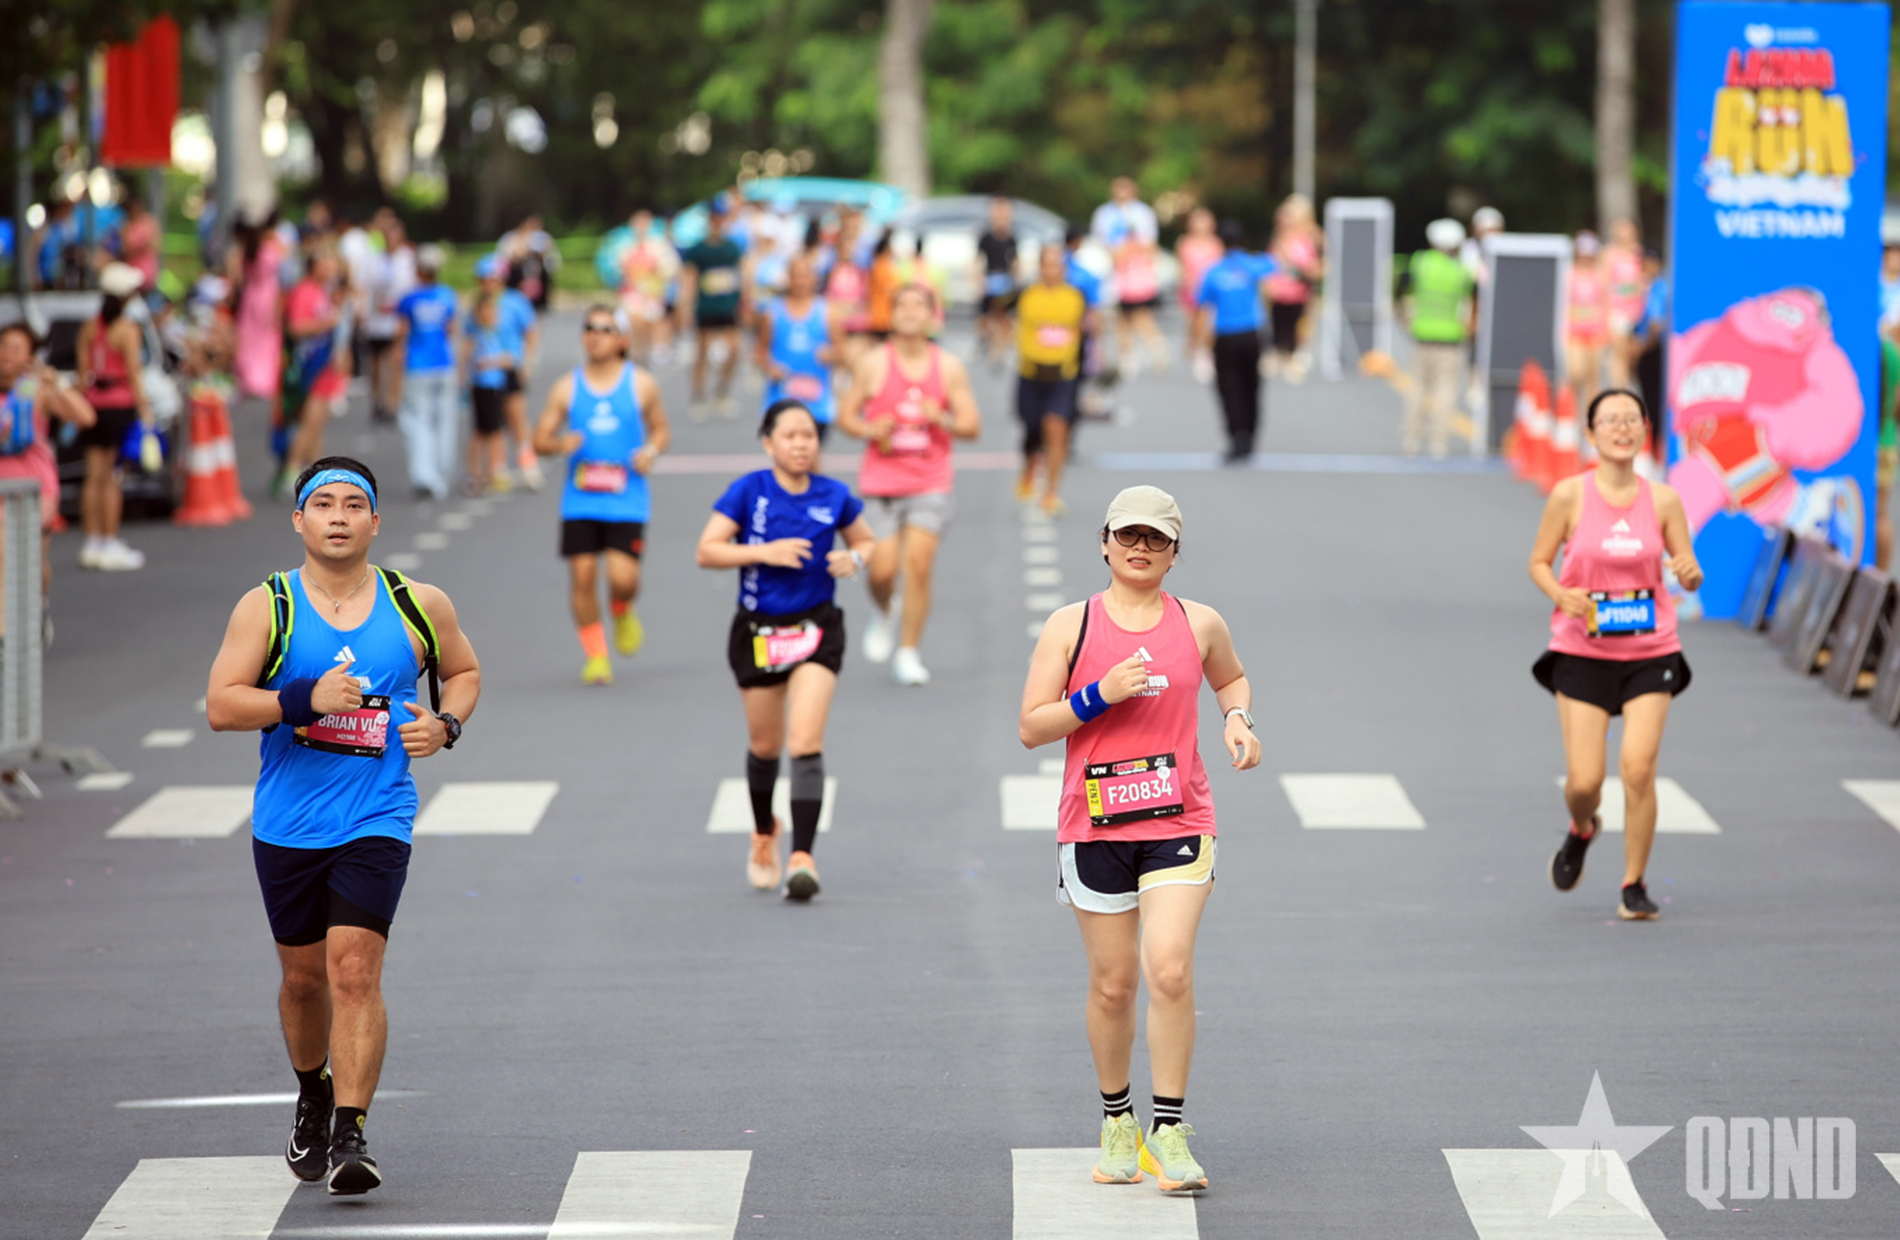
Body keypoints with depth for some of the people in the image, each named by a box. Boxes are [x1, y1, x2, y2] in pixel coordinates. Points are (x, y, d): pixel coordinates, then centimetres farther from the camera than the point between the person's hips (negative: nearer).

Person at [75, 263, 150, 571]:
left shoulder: (88, 328, 6)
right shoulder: (127, 330, -11)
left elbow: (83, 373, 9)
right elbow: (134, 375, -11)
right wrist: (144, 411, -7)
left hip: (94, 404, 5)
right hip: (120, 405, -5)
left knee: (94, 475, 8)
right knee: (112, 478, -2)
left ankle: (93, 544, 11)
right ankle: (110, 544, 0)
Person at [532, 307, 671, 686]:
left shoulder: (641, 384, 3)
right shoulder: (567, 387, 4)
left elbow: (660, 429, 14)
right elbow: (540, 438, 7)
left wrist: (651, 451, -8)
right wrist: (560, 444, -16)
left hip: (626, 502, -1)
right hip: (580, 502, 1)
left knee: (623, 577, -13)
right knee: (582, 576, -4)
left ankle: (623, 614, 24)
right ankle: (596, 655, 13)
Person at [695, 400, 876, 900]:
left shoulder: (834, 497, -3)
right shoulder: (748, 492, -8)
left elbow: (865, 541, 13)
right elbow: (707, 551, -10)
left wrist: (854, 558, -10)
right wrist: (765, 552, -22)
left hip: (817, 630, 0)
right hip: (758, 630, 0)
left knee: (806, 742, -15)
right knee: (765, 745, 15)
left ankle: (802, 857, -18)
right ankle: (764, 833, 43)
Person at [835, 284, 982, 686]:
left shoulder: (949, 367, 3)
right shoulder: (873, 364, 1)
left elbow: (973, 426, 5)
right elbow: (846, 415, 6)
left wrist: (942, 419, -15)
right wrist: (870, 430, -15)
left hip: (930, 483, 0)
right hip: (881, 479, 0)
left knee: (919, 562, -11)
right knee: (882, 567, -8)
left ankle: (908, 653, -1)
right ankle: (881, 614, 28)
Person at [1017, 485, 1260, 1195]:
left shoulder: (1200, 624, 6)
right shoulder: (1071, 625, 1)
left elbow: (1231, 679, 28)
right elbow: (1031, 728, -1)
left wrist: (1238, 719, 6)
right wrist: (1101, 695, -15)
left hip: (1178, 823, 0)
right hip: (1094, 826, 0)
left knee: (1170, 970, -16)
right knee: (1112, 984, 6)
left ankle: (1169, 1130, -8)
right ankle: (1116, 1122, 26)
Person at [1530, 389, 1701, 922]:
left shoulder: (1663, 500, -1)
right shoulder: (1570, 495, -5)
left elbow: (1690, 573, 4)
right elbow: (1538, 563, 3)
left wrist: (1690, 572, -19)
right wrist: (1561, 594, -17)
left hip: (1649, 652, 1)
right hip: (1581, 652, -1)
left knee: (1638, 768, -13)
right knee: (1584, 780, -4)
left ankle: (1634, 886, 4)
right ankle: (1582, 831, 34)